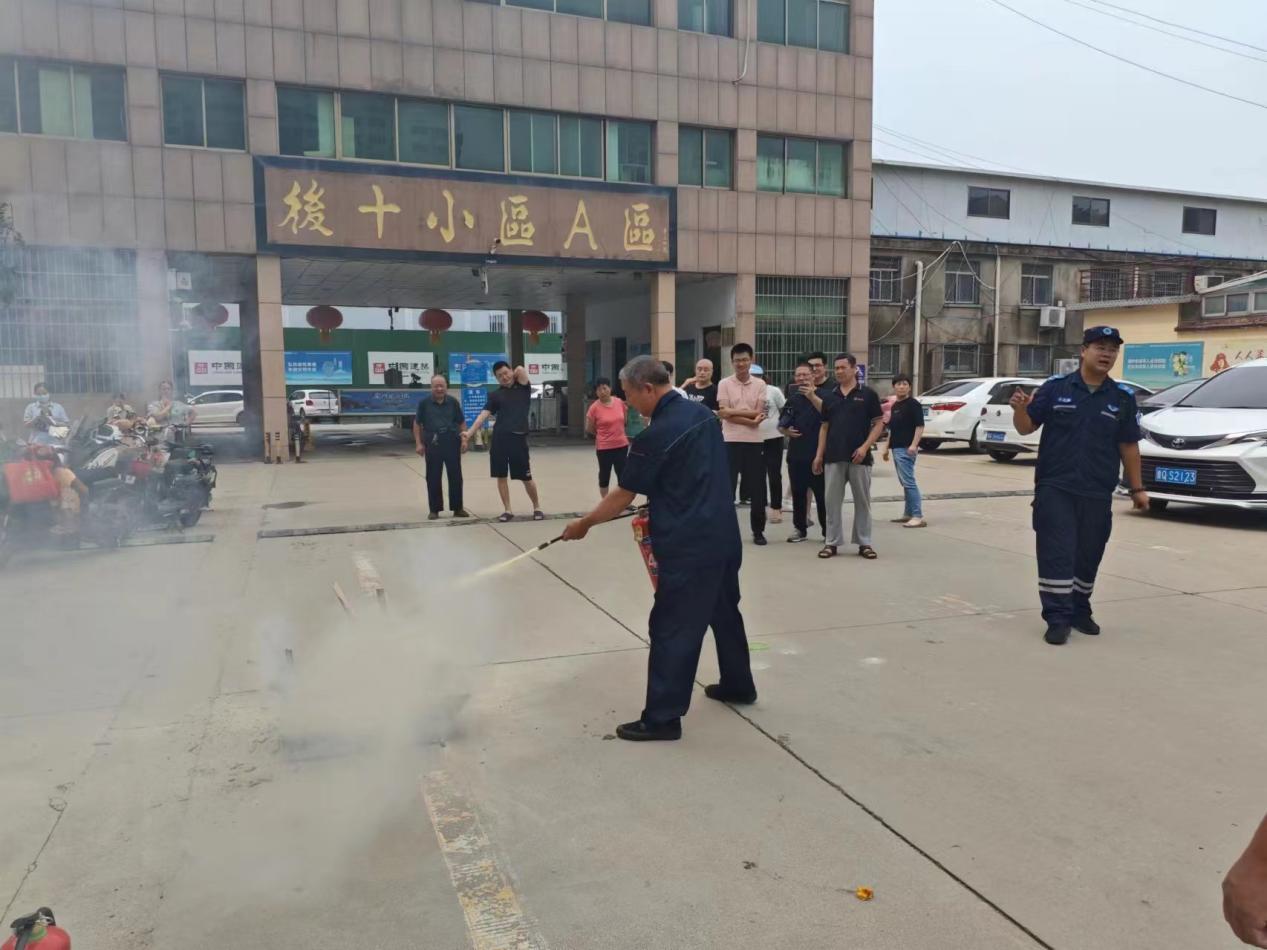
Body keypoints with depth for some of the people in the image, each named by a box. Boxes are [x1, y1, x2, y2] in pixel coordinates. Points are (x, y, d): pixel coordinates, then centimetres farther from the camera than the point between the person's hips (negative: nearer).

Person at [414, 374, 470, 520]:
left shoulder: (453, 402, 3)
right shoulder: (424, 402, -1)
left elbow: (462, 422, 9)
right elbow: (417, 424, 4)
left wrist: (464, 439, 0)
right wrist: (418, 443, -2)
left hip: (452, 442, 1)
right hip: (433, 443, -1)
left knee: (455, 476, 5)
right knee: (433, 478, 4)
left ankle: (458, 508, 15)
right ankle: (434, 509, 14)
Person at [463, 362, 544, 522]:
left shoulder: (523, 387, 7)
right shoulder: (495, 395, 8)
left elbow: (520, 370, -9)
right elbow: (484, 415, 0)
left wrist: (516, 374, 11)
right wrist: (469, 432, -10)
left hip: (518, 438, -2)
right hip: (499, 438, 2)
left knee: (526, 478, 3)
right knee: (501, 476, 4)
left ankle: (537, 508, 21)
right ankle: (507, 510, 16)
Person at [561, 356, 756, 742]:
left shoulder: (656, 436, -17)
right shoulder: (703, 414, 7)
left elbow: (623, 495, -10)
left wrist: (584, 524, 2)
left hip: (688, 546, -9)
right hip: (724, 537, 9)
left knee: (672, 628, -2)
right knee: (725, 612, 22)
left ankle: (663, 717, 4)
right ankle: (738, 685, 38)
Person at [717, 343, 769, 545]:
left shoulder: (760, 384, 5)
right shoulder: (724, 384, 1)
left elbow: (759, 413, -5)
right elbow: (723, 414, -9)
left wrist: (734, 411, -12)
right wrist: (750, 420, -14)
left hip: (754, 442, 1)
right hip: (731, 441, -1)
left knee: (758, 488, 5)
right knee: (727, 486, 3)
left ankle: (758, 531, 16)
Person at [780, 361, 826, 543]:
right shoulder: (793, 400, 11)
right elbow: (781, 425, 16)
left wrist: (812, 396, -28)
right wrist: (786, 431, -6)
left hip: (817, 454, -5)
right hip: (796, 453, 5)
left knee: (821, 494, 0)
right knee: (798, 493, 10)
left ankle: (827, 530, 9)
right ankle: (800, 529, 20)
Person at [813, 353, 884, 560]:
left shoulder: (868, 394, -1)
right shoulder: (829, 397, 10)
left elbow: (879, 423, -2)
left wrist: (865, 446, -14)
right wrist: (819, 454, 7)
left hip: (859, 457, -3)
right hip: (833, 457, 3)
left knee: (862, 501, 5)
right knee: (832, 501, 4)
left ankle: (864, 543, 14)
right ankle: (832, 542, 12)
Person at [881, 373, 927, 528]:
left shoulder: (913, 404, -8)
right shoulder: (895, 406, 17)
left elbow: (920, 426, -13)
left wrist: (914, 445, -23)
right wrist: (887, 447, 22)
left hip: (906, 449, -9)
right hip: (896, 448, 9)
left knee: (908, 482, -12)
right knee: (905, 482, 13)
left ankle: (918, 516, -13)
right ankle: (908, 514, 19)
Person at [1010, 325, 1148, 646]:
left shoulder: (1123, 397, 6)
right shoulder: (1054, 388, -1)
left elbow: (1128, 446, 10)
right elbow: (1026, 427, 2)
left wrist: (1137, 488, 9)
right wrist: (1020, 409, -20)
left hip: (1098, 493, 3)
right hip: (1054, 488, -3)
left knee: (1088, 556, 12)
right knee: (1057, 554, -6)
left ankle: (1080, 611, 28)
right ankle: (1058, 618, -2)